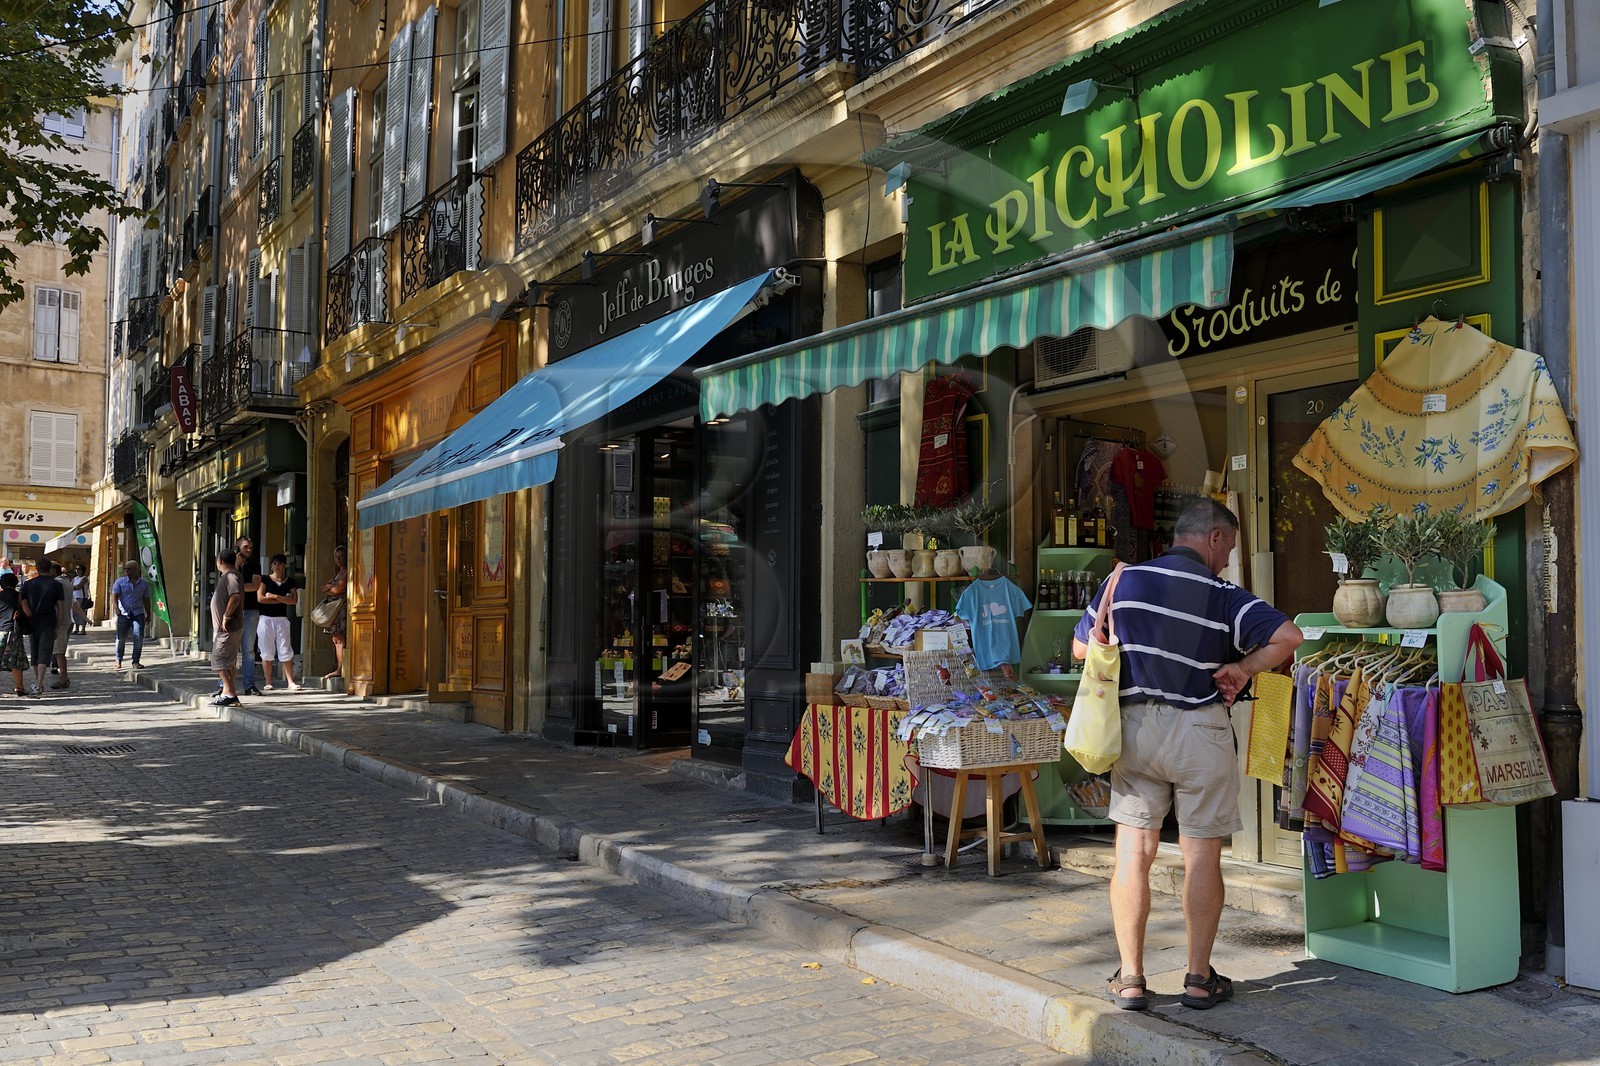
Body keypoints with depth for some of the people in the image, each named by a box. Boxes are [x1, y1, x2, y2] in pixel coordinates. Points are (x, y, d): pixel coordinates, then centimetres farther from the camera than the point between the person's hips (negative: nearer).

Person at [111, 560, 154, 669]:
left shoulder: (144, 584, 10)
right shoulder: (120, 582, 5)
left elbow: (146, 600, 16)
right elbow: (114, 596, -1)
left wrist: (149, 615, 16)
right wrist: (116, 608, -19)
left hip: (138, 614, 1)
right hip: (124, 614, -1)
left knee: (138, 637, -9)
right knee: (121, 638, 1)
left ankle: (136, 662, -3)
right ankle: (118, 660, 17)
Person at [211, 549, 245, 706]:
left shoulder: (231, 576, -16)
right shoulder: (226, 576, 17)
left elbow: (236, 596, -32)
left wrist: (226, 616, -25)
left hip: (228, 628, -10)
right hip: (223, 628, 10)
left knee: (220, 661, -9)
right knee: (227, 662, 14)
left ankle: (230, 694, -10)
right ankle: (227, 692, 20)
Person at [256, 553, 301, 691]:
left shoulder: (290, 581, 9)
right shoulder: (265, 579, 4)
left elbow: (294, 600, -3)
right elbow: (260, 598, -9)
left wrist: (275, 596, -10)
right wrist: (283, 600, -7)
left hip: (282, 619, 1)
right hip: (266, 619, -1)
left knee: (286, 651, -3)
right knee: (267, 652, 2)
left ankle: (290, 682, -3)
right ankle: (268, 683, 9)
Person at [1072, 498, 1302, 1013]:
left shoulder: (1124, 580, 2)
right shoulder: (1221, 596, -6)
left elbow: (1082, 647, 11)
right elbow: (1288, 636, -17)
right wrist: (1242, 667, -5)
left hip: (1135, 725, 2)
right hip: (1200, 729, -2)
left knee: (1133, 853, 7)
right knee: (1202, 855, 8)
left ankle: (1130, 978, 10)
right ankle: (1199, 979, 15)